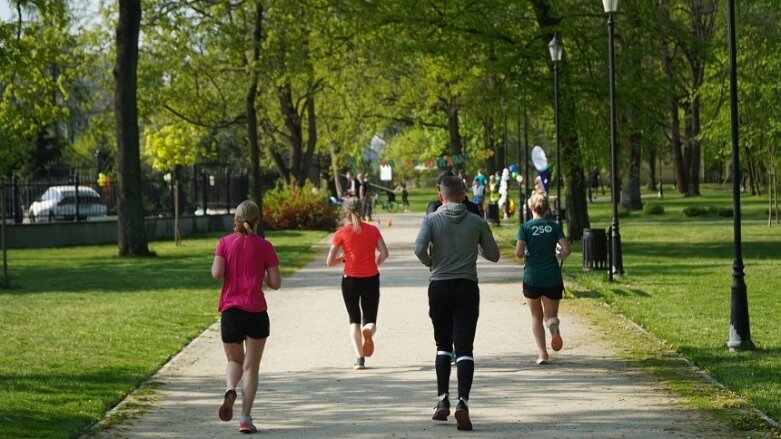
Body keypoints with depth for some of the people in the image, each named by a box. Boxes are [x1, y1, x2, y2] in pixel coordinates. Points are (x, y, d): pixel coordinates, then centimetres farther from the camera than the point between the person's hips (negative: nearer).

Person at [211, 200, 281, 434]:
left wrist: (232, 273, 12)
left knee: (235, 360, 19)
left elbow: (217, 273, -9)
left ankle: (230, 390, -13)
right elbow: (275, 283, -2)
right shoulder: (264, 246, -1)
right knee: (251, 367, 5)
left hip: (230, 310, 1)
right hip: (256, 312, -1)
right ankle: (246, 418, -4)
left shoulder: (225, 243, 2)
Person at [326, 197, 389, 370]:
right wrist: (374, 264, 12)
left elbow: (330, 262, -8)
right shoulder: (373, 230, 1)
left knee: (354, 320, 13)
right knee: (370, 319, 11)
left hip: (351, 279, -1)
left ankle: (360, 358, 0)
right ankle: (369, 329, -27)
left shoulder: (341, 234, -5)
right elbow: (384, 254, -7)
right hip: (371, 278, 1)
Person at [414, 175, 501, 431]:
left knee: (443, 345, 16)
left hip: (439, 287, 0)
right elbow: (493, 255, 6)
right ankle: (462, 402, -19)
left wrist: (429, 262, 4)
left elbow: (419, 248, -17)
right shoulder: (477, 222, 0)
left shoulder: (432, 220, -3)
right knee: (464, 348, -4)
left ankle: (443, 400, 10)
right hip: (467, 287, 0)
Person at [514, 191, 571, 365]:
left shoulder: (526, 227, -4)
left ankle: (542, 353, 2)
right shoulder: (554, 227, 1)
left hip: (532, 277, -1)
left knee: (536, 317, 14)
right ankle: (553, 325, -24)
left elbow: (519, 252, -13)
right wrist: (557, 257, 12)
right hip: (553, 278, 1)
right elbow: (566, 250, -8)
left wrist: (525, 256, 9)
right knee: (550, 315, 13)